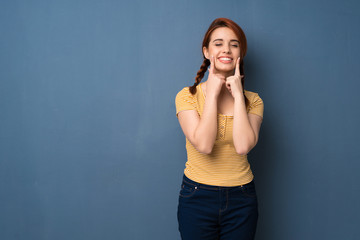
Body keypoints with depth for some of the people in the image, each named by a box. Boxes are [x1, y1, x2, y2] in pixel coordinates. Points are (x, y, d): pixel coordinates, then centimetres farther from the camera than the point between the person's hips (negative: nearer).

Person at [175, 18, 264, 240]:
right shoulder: (187, 96, -5)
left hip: (241, 199, 2)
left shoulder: (253, 100, 0)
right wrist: (213, 93, -14)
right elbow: (203, 144, -20)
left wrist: (238, 95, -13)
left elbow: (243, 146, -17)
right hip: (197, 197, -1)